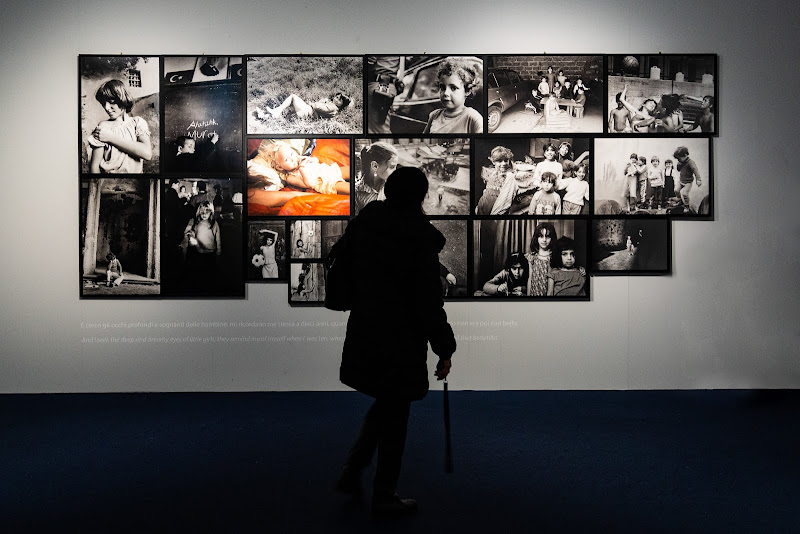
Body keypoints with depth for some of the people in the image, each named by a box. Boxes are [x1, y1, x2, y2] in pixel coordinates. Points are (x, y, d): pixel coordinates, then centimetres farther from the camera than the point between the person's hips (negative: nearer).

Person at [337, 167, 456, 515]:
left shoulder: (363, 223, 1)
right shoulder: (420, 239, -18)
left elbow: (346, 274, 10)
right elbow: (429, 302, -16)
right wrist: (444, 350, -7)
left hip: (364, 335, 7)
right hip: (401, 343, -7)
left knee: (384, 405, 26)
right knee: (395, 418, 9)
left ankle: (351, 473, 27)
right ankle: (384, 496, 24)